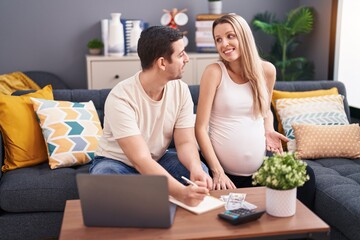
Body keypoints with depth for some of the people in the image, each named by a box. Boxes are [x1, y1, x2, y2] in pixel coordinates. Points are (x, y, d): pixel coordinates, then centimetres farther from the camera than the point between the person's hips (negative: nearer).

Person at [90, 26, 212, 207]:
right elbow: (140, 160, -35)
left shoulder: (181, 90, -12)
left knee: (201, 173, -24)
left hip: (158, 160, 4)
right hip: (116, 162, -4)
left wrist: (195, 168, -37)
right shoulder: (120, 97, -29)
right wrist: (180, 192, -49)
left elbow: (185, 142, -12)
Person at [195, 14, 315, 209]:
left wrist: (269, 131, 0)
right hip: (224, 173, -3)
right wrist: (217, 172, -18)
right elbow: (201, 128, -12)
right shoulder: (214, 72, -12)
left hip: (261, 169, 4)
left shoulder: (266, 70, 1)